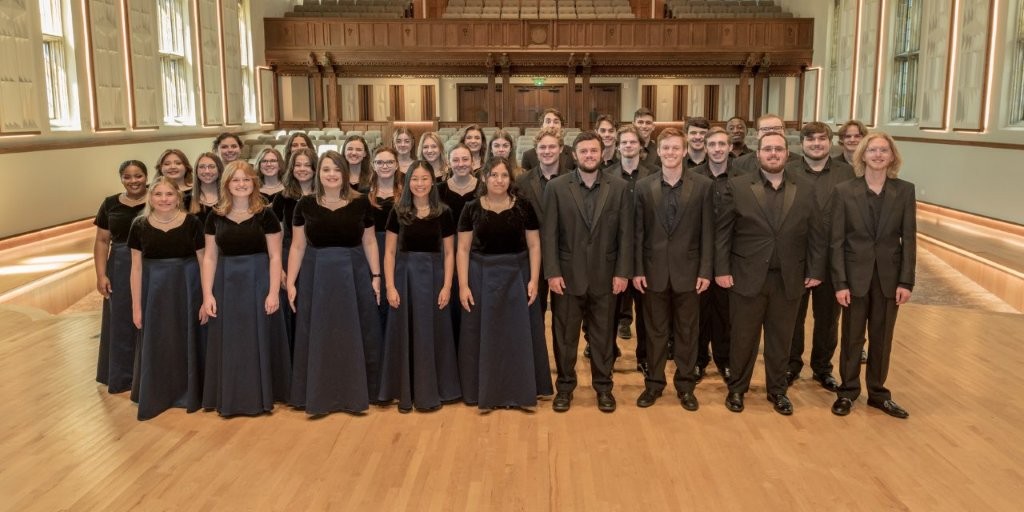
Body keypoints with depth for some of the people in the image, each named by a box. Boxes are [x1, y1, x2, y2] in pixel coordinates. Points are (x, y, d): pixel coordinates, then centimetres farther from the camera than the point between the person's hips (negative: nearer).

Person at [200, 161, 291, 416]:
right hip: (226, 283, 3)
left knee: (258, 339, 4)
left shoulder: (265, 215, -4)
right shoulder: (216, 217, 4)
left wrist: (274, 292, -11)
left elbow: (275, 256, -4)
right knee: (228, 342, 8)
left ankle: (260, 397, 17)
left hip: (258, 282, -2)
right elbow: (209, 258, 5)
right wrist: (207, 294, -2)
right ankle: (229, 398, 19)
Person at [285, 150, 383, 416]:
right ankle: (318, 396, 18)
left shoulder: (360, 202, -1)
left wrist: (376, 276, -1)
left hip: (354, 274, 0)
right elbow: (297, 246, 3)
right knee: (318, 337, 6)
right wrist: (290, 283, -2)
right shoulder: (306, 204, 0)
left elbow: (369, 242, 5)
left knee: (354, 335, 6)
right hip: (316, 276, 0)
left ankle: (356, 394, 18)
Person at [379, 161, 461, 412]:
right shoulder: (398, 212, 0)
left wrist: (447, 286, -6)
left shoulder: (443, 213, 0)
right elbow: (390, 252, 0)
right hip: (405, 274, 0)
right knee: (404, 333, 5)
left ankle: (431, 392, 19)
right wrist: (390, 286, -7)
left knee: (432, 333, 7)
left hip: (433, 275, 0)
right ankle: (405, 393, 16)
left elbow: (449, 253, 2)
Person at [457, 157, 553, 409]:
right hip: (482, 277, 0)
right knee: (483, 336, 6)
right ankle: (485, 392, 18)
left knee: (519, 335, 6)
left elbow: (534, 246, 1)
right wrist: (463, 285, -8)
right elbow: (463, 249, -1)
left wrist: (534, 280, -8)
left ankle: (520, 390, 18)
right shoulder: (472, 209, -1)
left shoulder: (523, 207, -1)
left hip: (516, 276, 0)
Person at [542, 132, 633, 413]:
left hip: (605, 275, 1)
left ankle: (603, 386, 26)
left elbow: (625, 233, 1)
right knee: (565, 335, 9)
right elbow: (548, 233, -4)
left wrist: (622, 272, -5)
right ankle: (565, 386, 24)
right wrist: (552, 272, -10)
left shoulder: (619, 187, 1)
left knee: (603, 335, 11)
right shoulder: (556, 187, -2)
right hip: (567, 274, -1)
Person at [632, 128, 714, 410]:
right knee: (655, 331, 11)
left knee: (687, 331, 10)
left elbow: (707, 232, -2)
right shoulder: (643, 186, 1)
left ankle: (685, 385, 24)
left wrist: (705, 271, -6)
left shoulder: (702, 185, -2)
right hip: (654, 270, 1)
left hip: (688, 270, -1)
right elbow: (638, 232, 2)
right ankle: (654, 383, 24)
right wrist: (637, 270, -3)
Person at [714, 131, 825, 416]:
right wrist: (722, 270, -8)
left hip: (789, 280, 2)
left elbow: (816, 235, 6)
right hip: (747, 277, -2)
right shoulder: (738, 186, -3)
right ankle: (737, 389, 24)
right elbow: (723, 232, -4)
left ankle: (777, 390, 28)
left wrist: (815, 271, 1)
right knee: (743, 338, 8)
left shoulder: (805, 191, 5)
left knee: (781, 339, 12)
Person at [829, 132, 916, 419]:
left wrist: (906, 281, -6)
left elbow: (909, 239, 0)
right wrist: (839, 282, -10)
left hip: (889, 276, 2)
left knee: (882, 338, 11)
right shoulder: (844, 191, -4)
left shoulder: (905, 191, 1)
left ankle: (878, 392, 26)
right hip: (856, 275, -1)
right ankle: (848, 392, 22)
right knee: (852, 337, 9)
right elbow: (837, 241, -5)